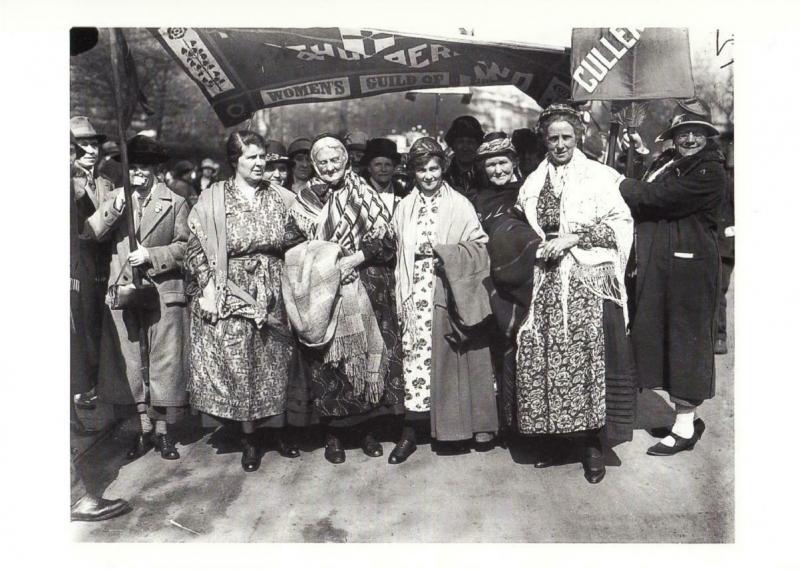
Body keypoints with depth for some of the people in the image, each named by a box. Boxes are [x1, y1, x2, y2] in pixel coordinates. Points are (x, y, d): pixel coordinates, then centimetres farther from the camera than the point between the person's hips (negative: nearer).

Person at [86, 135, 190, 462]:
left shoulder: (175, 203, 5)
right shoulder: (115, 200, 13)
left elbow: (185, 245, -1)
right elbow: (92, 234, 0)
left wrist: (151, 256, -12)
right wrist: (115, 208, -14)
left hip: (164, 293, -2)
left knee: (166, 363, 0)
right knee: (131, 364, 7)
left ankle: (164, 432, 13)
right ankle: (144, 430, 19)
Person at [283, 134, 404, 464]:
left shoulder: (365, 196, 7)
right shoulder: (304, 201, 10)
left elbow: (383, 240, -1)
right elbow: (292, 246, 6)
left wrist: (352, 259, -13)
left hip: (365, 294, 0)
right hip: (322, 295, 0)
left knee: (367, 356, 2)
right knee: (326, 362, 1)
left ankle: (366, 428, 18)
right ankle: (332, 433, 15)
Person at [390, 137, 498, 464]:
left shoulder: (460, 205, 2)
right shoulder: (404, 208, 11)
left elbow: (479, 247, -1)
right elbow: (398, 254, 11)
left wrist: (441, 251, -13)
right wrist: (402, 294, 2)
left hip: (451, 295, -2)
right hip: (416, 297, 2)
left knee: (452, 362, 3)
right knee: (415, 357, -1)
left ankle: (477, 424, 19)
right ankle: (410, 432, 7)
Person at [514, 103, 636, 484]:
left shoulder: (599, 176, 4)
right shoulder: (534, 183, 16)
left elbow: (620, 223, -3)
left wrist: (574, 238, -12)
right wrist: (536, 245, 4)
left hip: (588, 282, -3)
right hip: (546, 284, 4)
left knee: (587, 357, -6)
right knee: (544, 359, 1)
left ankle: (593, 444, 8)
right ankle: (552, 439, 16)